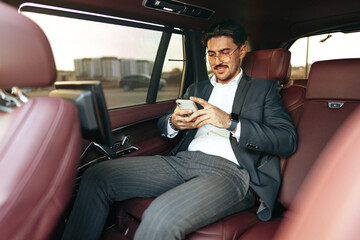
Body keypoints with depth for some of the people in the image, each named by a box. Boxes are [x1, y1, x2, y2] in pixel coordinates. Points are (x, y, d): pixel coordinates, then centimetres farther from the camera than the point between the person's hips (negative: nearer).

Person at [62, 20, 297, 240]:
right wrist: (174, 122, -2)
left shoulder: (264, 88, 13)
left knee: (161, 216, -34)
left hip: (229, 170, -4)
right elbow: (162, 126, 24)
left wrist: (231, 122, -16)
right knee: (98, 176, -12)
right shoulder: (197, 89, 25)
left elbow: (288, 140, -1)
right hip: (183, 160, 5)